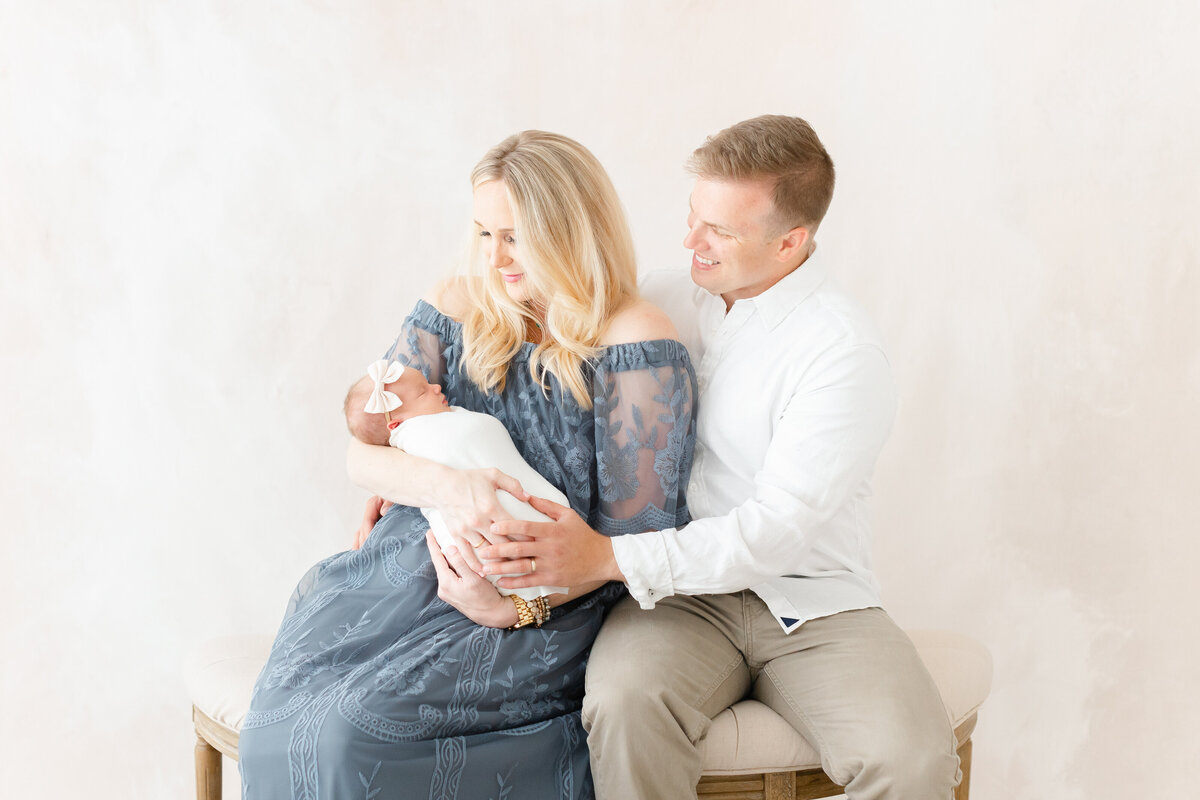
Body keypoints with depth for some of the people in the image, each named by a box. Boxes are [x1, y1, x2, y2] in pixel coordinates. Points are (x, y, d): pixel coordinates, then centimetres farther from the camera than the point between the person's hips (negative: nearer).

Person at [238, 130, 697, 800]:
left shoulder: (637, 343, -8)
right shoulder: (458, 309, 8)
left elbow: (635, 534, -8)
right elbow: (362, 453, 2)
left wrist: (517, 606, -20)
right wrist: (444, 483, -20)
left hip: (552, 601, -4)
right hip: (418, 565, 5)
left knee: (352, 725, -25)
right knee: (289, 706, -21)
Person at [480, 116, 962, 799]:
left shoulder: (845, 354, -13)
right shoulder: (669, 300, 6)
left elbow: (777, 529, -19)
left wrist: (607, 558, -26)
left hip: (813, 604, -2)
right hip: (682, 593, 3)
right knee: (623, 703, -31)